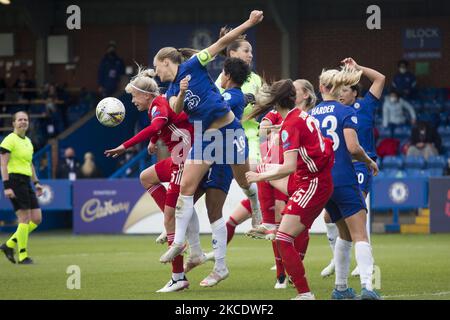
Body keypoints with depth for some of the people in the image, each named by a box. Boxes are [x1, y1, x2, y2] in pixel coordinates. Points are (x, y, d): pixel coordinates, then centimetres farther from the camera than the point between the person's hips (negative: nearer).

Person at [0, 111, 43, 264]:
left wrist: (36, 182, 19)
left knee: (37, 219, 3)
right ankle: (23, 256, -3)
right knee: (25, 219, -10)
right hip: (15, 181, -9)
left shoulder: (28, 141, 18)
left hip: (26, 182, 9)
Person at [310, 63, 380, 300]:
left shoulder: (310, 115, 10)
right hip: (344, 180, -6)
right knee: (360, 236, -9)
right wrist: (369, 161, 2)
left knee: (344, 234, 20)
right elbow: (353, 147, -16)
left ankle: (340, 287, 20)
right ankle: (367, 286, -24)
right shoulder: (346, 112, -5)